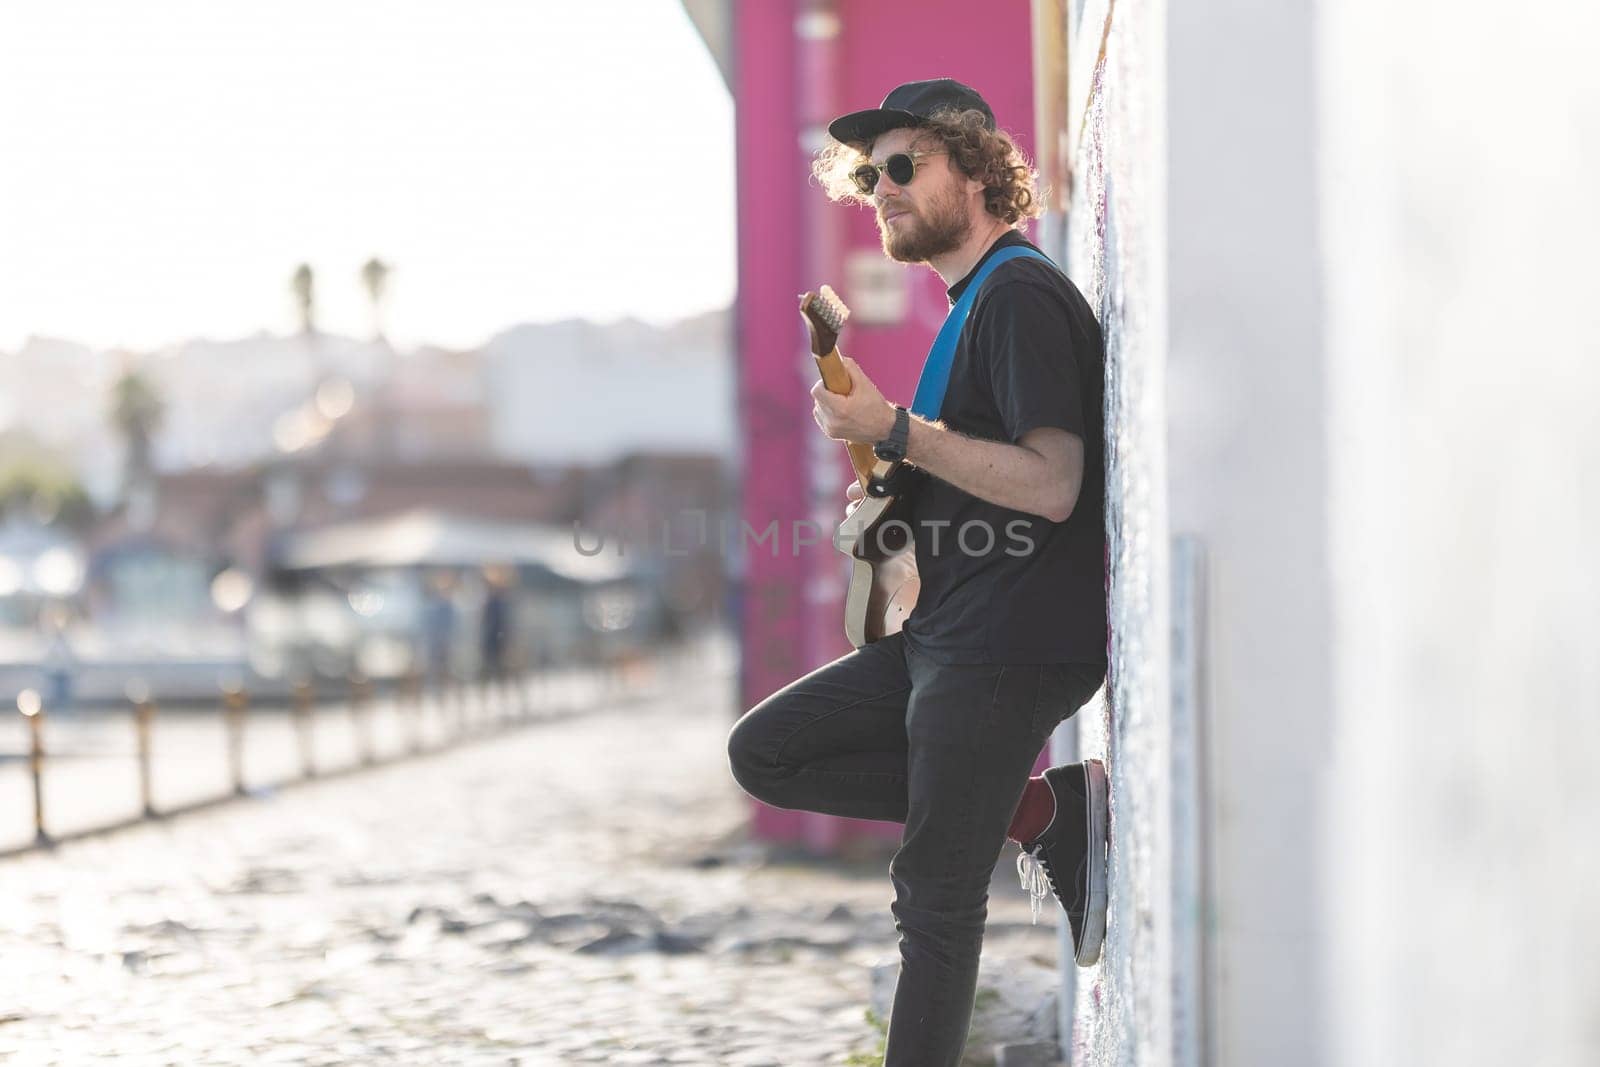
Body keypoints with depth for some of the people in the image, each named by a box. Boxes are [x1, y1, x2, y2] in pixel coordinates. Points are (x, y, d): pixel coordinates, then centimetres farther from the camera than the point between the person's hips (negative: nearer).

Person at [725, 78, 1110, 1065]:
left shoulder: (1023, 297, -13)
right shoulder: (977, 303, 18)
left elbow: (1052, 484, -24)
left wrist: (892, 429, -21)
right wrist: (894, 491, 12)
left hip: (1013, 649, -10)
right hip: (942, 638, 10)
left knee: (938, 897, -5)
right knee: (765, 753, 8)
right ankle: (1043, 810, 4)